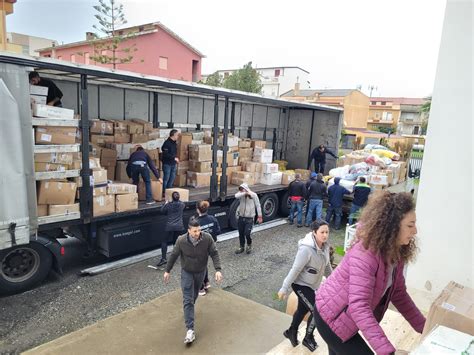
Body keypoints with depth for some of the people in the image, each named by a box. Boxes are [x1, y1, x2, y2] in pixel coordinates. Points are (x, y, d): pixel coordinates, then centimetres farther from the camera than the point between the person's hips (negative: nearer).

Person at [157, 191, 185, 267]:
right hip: (179, 226, 3)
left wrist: (165, 204, 20)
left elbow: (162, 211, 7)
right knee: (175, 242, 17)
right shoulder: (182, 204, 1)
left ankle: (163, 258, -9)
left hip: (170, 226, -3)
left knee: (164, 241, 2)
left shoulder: (168, 205, -7)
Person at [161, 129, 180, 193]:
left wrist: (176, 158, 8)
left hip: (173, 164, 8)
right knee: (166, 178, -2)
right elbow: (165, 154, -23)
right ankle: (164, 192, 9)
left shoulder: (175, 143, 10)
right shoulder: (167, 143, -17)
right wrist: (174, 158, -20)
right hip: (167, 164, -8)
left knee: (172, 178, 13)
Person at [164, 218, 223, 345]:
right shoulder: (181, 240, -25)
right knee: (188, 300, -6)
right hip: (187, 272, -2)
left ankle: (189, 309, 55)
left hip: (201, 272, 2)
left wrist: (218, 270, -26)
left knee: (195, 294, 24)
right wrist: (167, 270, 0)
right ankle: (190, 330, -1)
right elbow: (174, 255, -9)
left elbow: (214, 254, -16)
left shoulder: (207, 238, -25)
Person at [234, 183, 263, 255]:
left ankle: (249, 245, 22)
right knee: (241, 234, 12)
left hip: (249, 218, -3)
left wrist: (259, 216, -6)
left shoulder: (253, 195, -9)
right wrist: (245, 193, -37)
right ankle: (242, 247, 33)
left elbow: (258, 205, -3)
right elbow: (236, 196, -27)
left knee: (247, 234, -8)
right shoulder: (241, 194, -3)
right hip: (241, 217, 4)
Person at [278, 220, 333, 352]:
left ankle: (291, 331, 49)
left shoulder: (325, 247, -8)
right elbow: (295, 269, -28)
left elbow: (327, 266, 8)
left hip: (313, 285, 8)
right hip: (301, 284, -8)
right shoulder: (306, 249, -32)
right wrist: (284, 288, -23)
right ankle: (308, 338, 23)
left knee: (303, 309, 23)